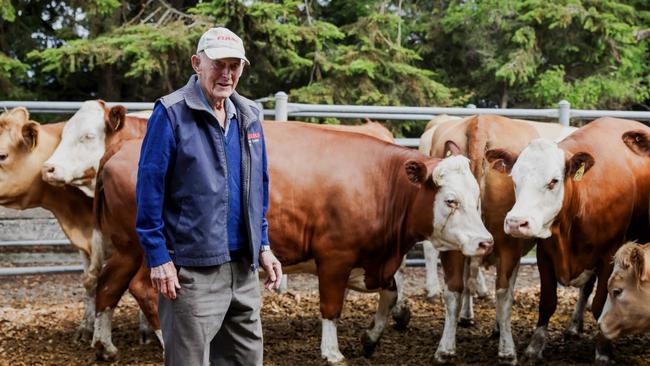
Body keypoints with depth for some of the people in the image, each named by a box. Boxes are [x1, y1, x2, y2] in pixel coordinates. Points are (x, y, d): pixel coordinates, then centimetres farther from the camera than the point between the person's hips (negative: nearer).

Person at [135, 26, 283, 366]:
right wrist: (158, 258, -14)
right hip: (191, 270, -6)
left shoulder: (248, 115, 10)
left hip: (243, 267, 7)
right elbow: (149, 188, -11)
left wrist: (263, 245, 14)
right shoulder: (171, 113, -9)